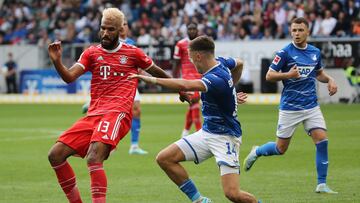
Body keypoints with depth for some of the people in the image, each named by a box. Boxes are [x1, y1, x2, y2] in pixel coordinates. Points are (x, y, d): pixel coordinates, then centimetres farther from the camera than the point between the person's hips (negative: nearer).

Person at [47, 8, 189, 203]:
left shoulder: (132, 53, 10)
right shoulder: (91, 53, 15)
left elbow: (157, 72, 26)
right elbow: (69, 77, 1)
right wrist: (57, 61, -19)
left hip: (117, 112, -5)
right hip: (93, 114, 5)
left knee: (93, 158, -29)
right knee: (55, 155, -6)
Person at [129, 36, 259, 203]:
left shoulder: (216, 79, -26)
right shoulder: (221, 62, 1)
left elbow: (185, 85, -41)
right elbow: (239, 64, 25)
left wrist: (152, 80, -36)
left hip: (225, 137, -9)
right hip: (207, 132, 9)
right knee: (164, 158, -2)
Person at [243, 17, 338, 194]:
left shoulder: (315, 52, 6)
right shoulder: (285, 52, -9)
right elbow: (269, 75, -8)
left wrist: (329, 80, 3)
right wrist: (288, 75, -23)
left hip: (311, 106, 4)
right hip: (289, 108, -4)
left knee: (322, 141, -12)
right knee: (281, 148, 4)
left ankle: (321, 184, -3)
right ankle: (256, 152, 36)